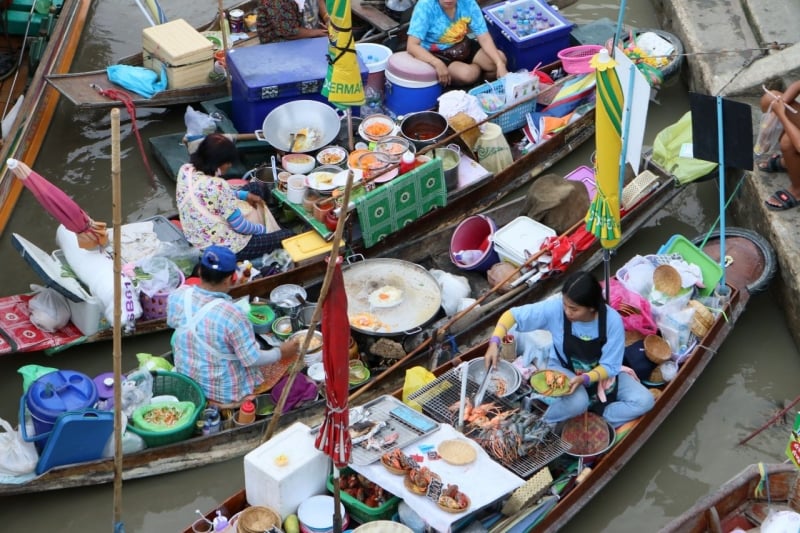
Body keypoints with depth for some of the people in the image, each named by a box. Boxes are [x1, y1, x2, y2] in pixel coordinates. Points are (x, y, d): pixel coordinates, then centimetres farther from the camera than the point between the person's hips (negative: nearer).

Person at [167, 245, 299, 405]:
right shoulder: (232, 314, -33)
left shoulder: (177, 295, -17)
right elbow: (252, 360, -23)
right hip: (225, 391, -4)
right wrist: (281, 353, -6)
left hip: (186, 381, 4)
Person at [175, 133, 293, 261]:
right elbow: (240, 226, -21)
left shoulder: (186, 170, -9)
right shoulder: (218, 185, -32)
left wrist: (245, 195, 11)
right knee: (287, 236, 5)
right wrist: (263, 229, -2)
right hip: (224, 248, -9)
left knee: (255, 188, 24)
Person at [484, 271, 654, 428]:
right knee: (578, 402, -35)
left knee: (644, 401, -16)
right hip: (564, 368, -2)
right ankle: (538, 423, -9)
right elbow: (513, 315, -20)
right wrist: (495, 342, -35)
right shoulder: (555, 307, -28)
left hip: (600, 372, 2)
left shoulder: (612, 320, -28)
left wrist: (584, 379, -40)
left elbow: (609, 366, -21)